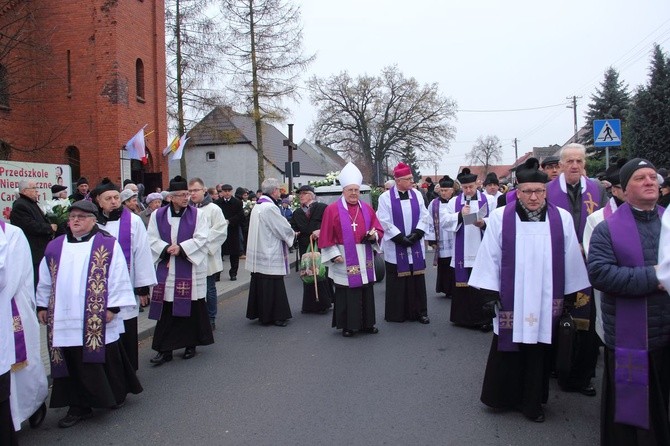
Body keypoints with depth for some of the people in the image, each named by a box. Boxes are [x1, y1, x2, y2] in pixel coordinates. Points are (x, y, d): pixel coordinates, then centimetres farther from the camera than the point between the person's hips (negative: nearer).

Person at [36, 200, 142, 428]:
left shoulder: (108, 245, -3)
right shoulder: (54, 247, 11)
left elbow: (118, 278, -6)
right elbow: (45, 281, 18)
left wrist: (113, 306, -9)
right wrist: (42, 305, 17)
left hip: (98, 319, -4)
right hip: (64, 319, 4)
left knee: (102, 359, 6)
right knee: (73, 364, 8)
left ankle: (116, 394, 27)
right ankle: (79, 406, 20)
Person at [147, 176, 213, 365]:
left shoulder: (197, 214, 0)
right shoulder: (158, 215, 5)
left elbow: (201, 239, -7)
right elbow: (152, 239, 2)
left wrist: (181, 248, -16)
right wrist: (167, 249, -14)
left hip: (190, 269, -1)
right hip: (166, 269, 1)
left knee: (191, 308, 5)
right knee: (166, 310, 2)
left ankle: (191, 344, 20)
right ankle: (165, 349, 9)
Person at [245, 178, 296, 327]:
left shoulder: (257, 206, 10)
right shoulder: (270, 207, -19)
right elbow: (283, 228, -15)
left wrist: (289, 232, 13)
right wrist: (292, 233, 5)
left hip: (259, 252, 9)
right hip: (270, 254, -9)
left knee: (261, 284, 14)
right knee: (273, 286, -1)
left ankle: (259, 312, 22)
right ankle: (273, 316, 6)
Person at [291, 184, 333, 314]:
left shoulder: (322, 208, -1)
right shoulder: (297, 213, 15)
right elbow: (293, 227, 9)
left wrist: (321, 231, -22)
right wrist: (293, 233, -12)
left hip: (320, 246, -5)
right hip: (305, 248, 5)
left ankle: (323, 304, 10)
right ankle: (309, 305, 16)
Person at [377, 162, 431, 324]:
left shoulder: (417, 194, 6)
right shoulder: (385, 197, -6)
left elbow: (424, 216, 5)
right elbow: (384, 221, -10)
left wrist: (416, 234, -8)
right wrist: (401, 238, -14)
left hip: (415, 246, 4)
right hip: (395, 247, -3)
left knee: (417, 279, 6)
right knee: (397, 280, 3)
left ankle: (420, 311, 16)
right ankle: (396, 313, 13)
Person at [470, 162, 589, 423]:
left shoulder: (562, 219, 0)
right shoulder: (499, 218, -5)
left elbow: (571, 260, 6)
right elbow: (490, 257, -2)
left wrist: (570, 296, 7)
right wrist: (490, 292, -3)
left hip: (547, 301, 1)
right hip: (510, 301, -1)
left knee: (539, 352, 10)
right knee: (508, 352, 9)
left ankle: (532, 402, 27)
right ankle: (502, 397, 28)